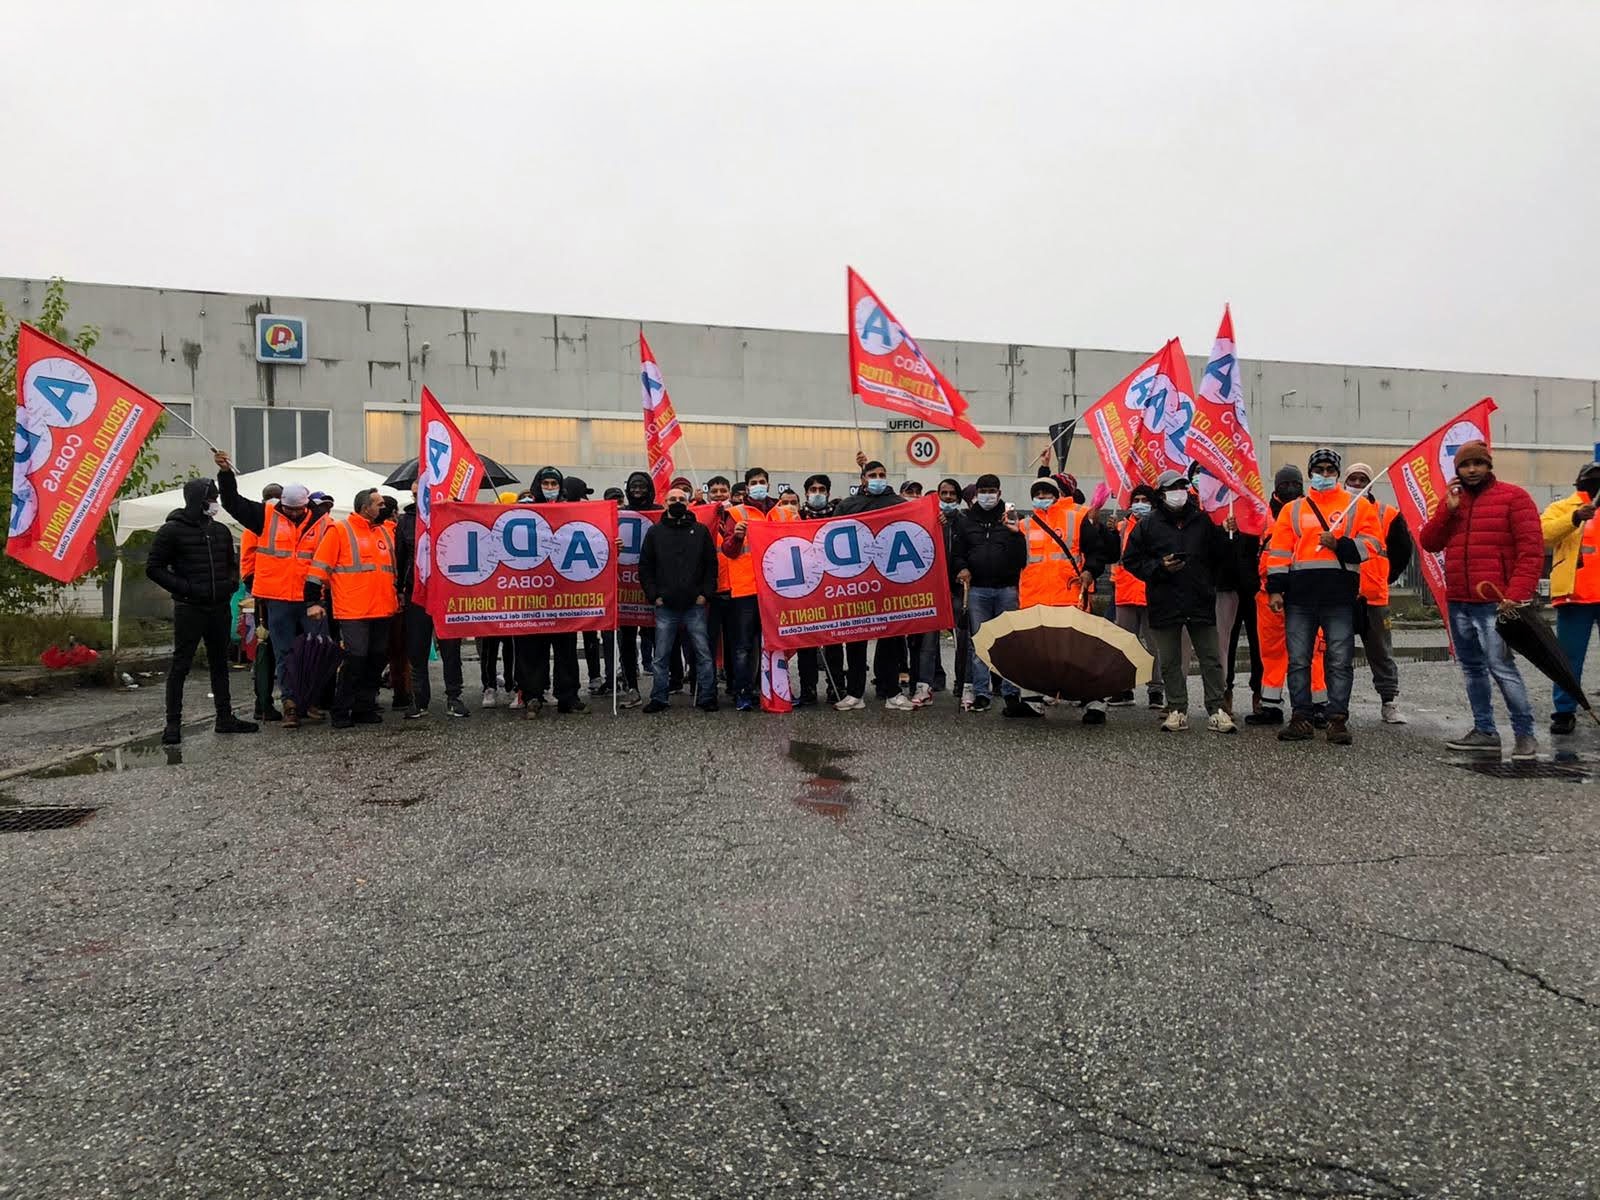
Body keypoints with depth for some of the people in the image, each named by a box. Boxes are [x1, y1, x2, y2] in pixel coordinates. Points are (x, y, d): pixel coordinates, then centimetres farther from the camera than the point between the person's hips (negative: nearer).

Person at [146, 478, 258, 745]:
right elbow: (154, 568, -6)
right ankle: (173, 723, 5)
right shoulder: (172, 530, -6)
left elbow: (231, 562, 24)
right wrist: (184, 588, -15)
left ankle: (225, 718, 19)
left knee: (220, 663, 12)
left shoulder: (221, 530, 12)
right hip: (189, 609, -6)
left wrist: (232, 582, 4)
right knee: (181, 665, -1)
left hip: (219, 608, 6)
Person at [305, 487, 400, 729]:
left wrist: (397, 595, 25)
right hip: (353, 611, -6)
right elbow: (320, 566, -3)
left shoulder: (386, 532, 17)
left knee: (377, 660, 9)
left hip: (383, 610, 6)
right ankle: (341, 712, 3)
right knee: (355, 659, -9)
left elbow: (395, 566, 27)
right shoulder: (339, 530, -2)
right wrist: (313, 601, -7)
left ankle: (365, 708, 19)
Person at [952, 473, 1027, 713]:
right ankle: (981, 692, 7)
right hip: (977, 589, 1)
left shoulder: (1010, 518, 8)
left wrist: (1016, 533, -12)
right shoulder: (966, 520, 12)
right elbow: (958, 553, 14)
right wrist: (962, 568, -5)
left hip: (1007, 588, -1)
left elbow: (1022, 557, 1)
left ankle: (1011, 691, 9)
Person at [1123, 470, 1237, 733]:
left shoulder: (1203, 521, 8)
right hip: (1164, 603, -1)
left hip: (1200, 601, 1)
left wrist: (1225, 535, -8)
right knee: (1170, 662, 6)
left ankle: (1216, 710, 10)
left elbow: (1221, 559, 9)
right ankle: (1177, 711, 15)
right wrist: (1159, 567, -9)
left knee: (1211, 659, 3)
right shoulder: (1148, 525, 5)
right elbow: (1131, 560, 4)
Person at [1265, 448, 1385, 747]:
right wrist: (1275, 589, 0)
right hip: (1299, 597, 2)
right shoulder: (1292, 509, 13)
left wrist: (1340, 545, -13)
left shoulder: (1358, 506, 9)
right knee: (1298, 660, 4)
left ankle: (1338, 721, 5)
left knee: (1340, 661, 0)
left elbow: (1371, 545, 2)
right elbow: (1278, 553, 9)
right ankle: (1301, 719, 11)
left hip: (1340, 597, -2)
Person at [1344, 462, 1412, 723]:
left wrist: (1384, 579, 12)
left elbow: (1402, 552, 15)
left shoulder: (1388, 515, 5)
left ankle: (1390, 703, 16)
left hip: (1374, 596, 0)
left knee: (1381, 653, 8)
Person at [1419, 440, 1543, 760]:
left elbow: (1531, 550, -8)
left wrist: (1516, 595, -17)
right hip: (1457, 604, 6)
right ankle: (1485, 731, 19)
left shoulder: (1512, 497, -2)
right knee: (1472, 669, 11)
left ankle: (1525, 734, -3)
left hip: (1494, 603, -6)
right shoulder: (1451, 500, 15)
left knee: (1501, 667, -13)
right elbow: (1428, 543, 9)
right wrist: (1447, 510, -5)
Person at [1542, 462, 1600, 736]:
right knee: (1569, 656, 2)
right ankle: (1564, 713, 8)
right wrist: (1575, 518, -24)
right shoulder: (1562, 508, 7)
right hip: (1575, 594, -3)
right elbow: (1541, 534, -12)